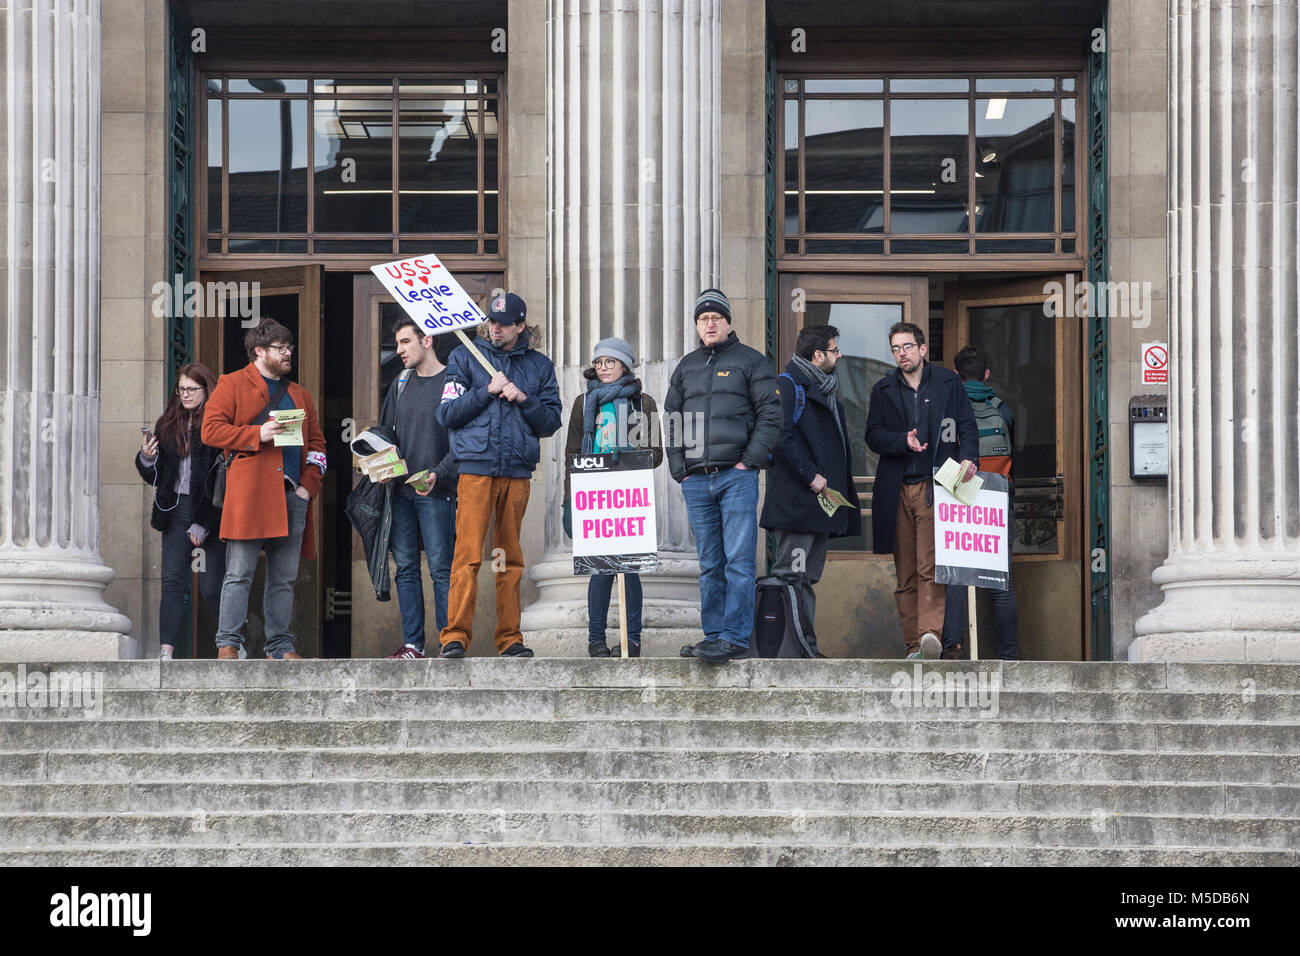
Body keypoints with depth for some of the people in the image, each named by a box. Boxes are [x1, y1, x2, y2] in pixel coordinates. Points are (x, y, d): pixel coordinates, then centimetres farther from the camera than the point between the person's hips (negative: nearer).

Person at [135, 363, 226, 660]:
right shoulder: (168, 426, 13)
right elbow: (155, 476, 20)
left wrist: (203, 524, -13)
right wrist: (146, 459, -4)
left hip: (212, 512, -5)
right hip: (177, 509, 5)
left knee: (211, 587, -3)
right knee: (173, 582, -6)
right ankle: (166, 653, -12)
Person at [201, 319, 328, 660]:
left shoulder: (299, 394, 23)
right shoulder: (232, 385, 6)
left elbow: (316, 441, 23)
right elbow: (211, 430, -4)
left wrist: (310, 484, 8)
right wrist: (257, 434, -14)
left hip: (292, 495, 5)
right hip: (249, 493, -5)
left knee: (284, 577, 6)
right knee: (239, 574, -8)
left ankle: (280, 645, 11)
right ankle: (228, 643, -5)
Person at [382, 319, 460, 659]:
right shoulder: (401, 384, 15)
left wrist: (438, 474, -19)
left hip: (436, 493, -6)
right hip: (399, 491, 6)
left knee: (441, 568, -6)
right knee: (406, 568, 6)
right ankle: (412, 644, 10)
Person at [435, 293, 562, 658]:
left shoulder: (539, 365, 15)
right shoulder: (465, 358, 10)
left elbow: (551, 422, 11)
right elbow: (447, 414, 3)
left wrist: (523, 399, -5)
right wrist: (487, 391, -6)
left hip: (517, 471, 2)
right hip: (476, 468, -2)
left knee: (511, 557, 4)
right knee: (468, 554, -10)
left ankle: (510, 638, 8)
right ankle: (455, 636, -10)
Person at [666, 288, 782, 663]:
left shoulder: (750, 361, 4)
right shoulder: (686, 366, 18)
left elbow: (771, 414, -1)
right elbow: (670, 418, 19)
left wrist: (750, 461, -9)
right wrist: (679, 468, 8)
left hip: (736, 475, -5)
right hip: (695, 479, 5)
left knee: (738, 560, -8)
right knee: (709, 564, 7)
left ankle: (736, 636, -9)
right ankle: (714, 635, 11)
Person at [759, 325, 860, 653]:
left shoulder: (824, 389, 23)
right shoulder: (787, 385, -6)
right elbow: (780, 438, -18)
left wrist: (840, 486, 17)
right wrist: (810, 475, -18)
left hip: (823, 499, 9)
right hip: (796, 501, -9)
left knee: (809, 576, 9)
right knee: (791, 575, -11)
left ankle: (807, 647, 10)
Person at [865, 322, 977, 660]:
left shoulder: (948, 382, 8)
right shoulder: (883, 390, 13)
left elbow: (967, 427, 6)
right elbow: (873, 436, 7)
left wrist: (968, 457, -14)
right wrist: (903, 441, -12)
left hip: (934, 487, -3)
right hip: (896, 490, 3)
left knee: (929, 567, -16)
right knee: (905, 572, 3)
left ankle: (930, 632, -25)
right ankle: (914, 645, 6)